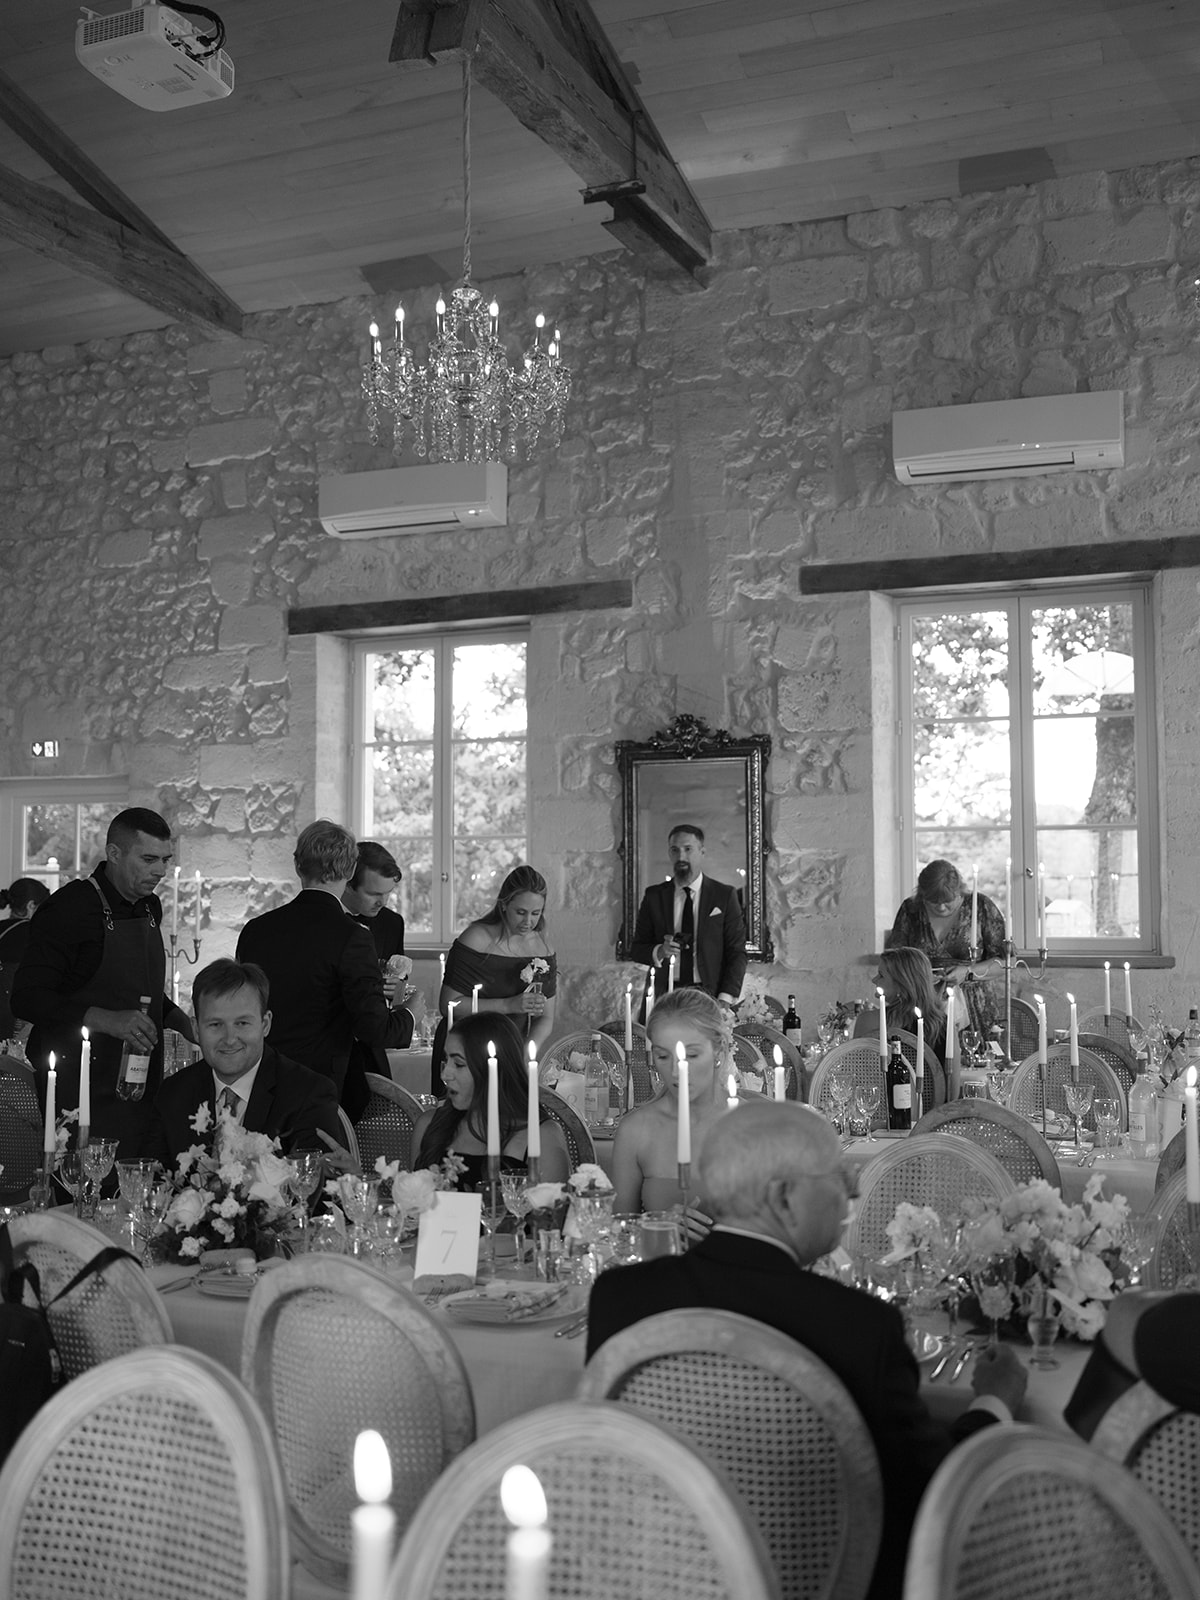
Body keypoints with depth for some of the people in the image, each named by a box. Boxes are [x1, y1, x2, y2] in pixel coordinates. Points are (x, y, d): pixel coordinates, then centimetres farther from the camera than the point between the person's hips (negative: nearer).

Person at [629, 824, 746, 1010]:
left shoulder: (724, 895, 2)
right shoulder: (654, 896, 8)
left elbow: (737, 952, 0)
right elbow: (636, 948, 10)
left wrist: (725, 1000, -12)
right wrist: (659, 952, -12)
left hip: (710, 995, -1)